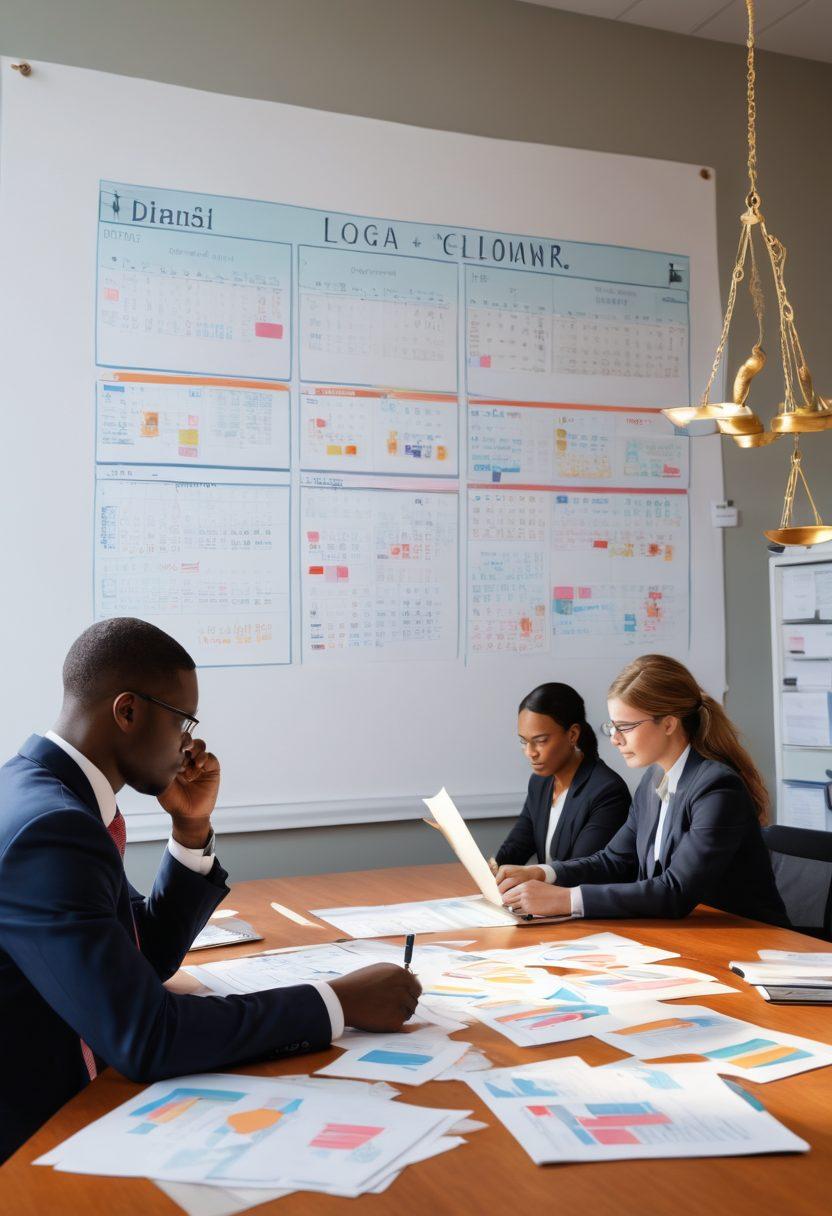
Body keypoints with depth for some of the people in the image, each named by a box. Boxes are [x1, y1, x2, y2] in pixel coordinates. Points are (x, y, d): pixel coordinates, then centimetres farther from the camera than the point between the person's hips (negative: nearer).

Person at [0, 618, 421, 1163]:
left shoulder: (49, 788, 5)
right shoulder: (48, 829, -25)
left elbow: (147, 955, 13)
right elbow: (146, 1037, -28)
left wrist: (191, 825, 1)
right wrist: (340, 1002, -22)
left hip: (65, 1106, 8)